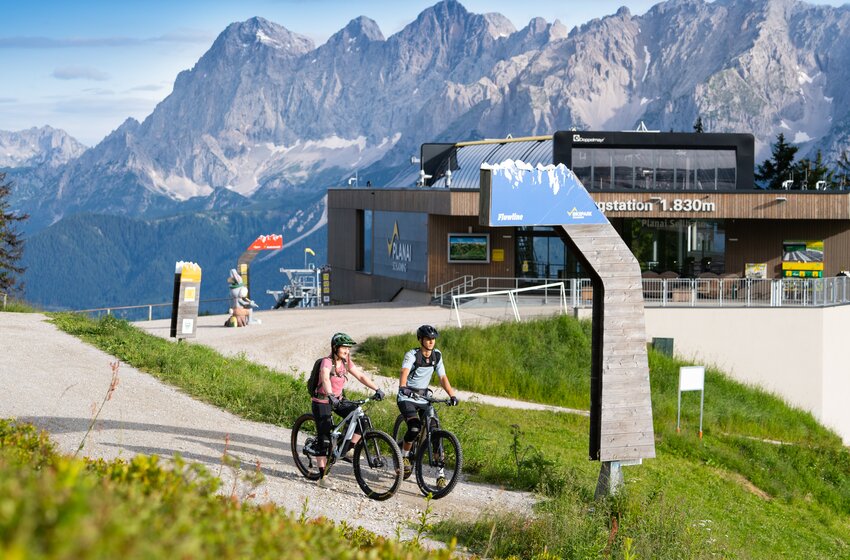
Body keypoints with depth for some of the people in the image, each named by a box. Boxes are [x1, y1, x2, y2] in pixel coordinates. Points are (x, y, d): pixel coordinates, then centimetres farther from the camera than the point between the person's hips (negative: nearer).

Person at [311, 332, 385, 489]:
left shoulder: (346, 363, 0)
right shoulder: (327, 362, -21)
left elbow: (361, 376, -1)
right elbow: (325, 378, -38)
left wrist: (377, 389, -13)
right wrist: (330, 396, -55)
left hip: (338, 400, 6)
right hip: (322, 402, -6)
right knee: (324, 439, -8)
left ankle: (348, 450, 3)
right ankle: (323, 477, -2)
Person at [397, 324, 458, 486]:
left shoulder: (437, 355, 2)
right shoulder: (412, 355, -15)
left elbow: (443, 377, 2)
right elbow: (404, 372, -32)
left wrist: (452, 395, -13)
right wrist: (403, 387, -52)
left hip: (423, 398, 5)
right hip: (407, 398, -5)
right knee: (414, 428, -29)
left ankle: (440, 473, -6)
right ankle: (404, 456, -1)